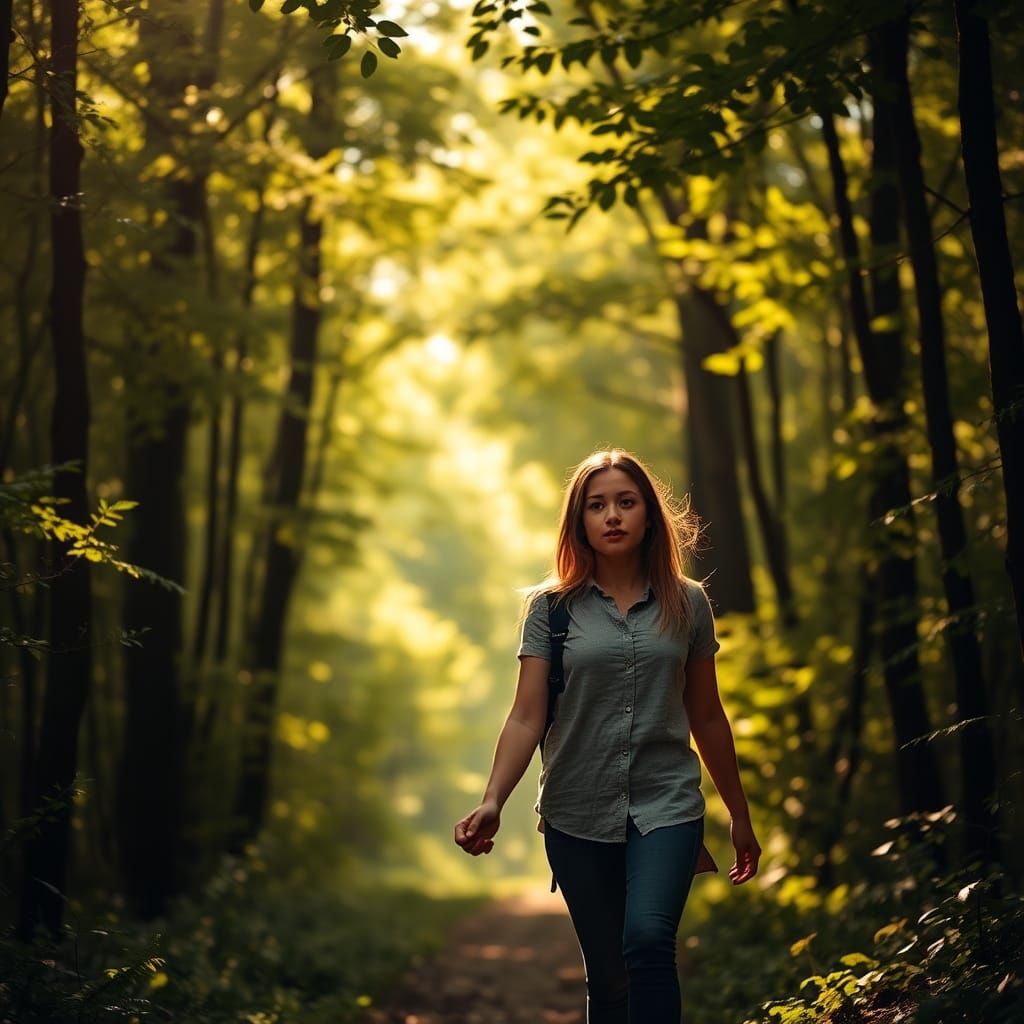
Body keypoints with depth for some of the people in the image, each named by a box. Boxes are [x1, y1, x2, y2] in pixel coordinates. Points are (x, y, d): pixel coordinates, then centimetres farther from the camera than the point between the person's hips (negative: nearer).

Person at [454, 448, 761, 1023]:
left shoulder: (687, 604, 5)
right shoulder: (552, 607, 2)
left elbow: (707, 717, 12)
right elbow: (527, 717, -4)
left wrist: (740, 816, 17)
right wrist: (493, 803, -19)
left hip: (665, 805, 0)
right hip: (578, 814, 1)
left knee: (648, 939, -24)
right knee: (608, 976, 6)